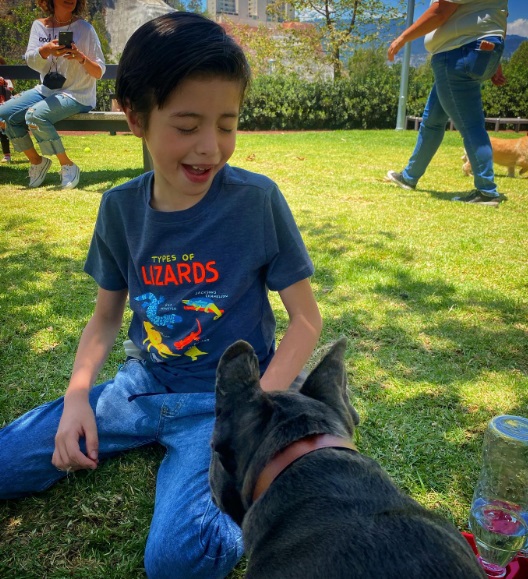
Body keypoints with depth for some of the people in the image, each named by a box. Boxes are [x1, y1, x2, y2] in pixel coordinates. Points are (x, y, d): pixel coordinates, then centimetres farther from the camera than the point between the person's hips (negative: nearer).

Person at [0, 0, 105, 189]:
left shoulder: (84, 28, -6)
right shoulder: (39, 26, 5)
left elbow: (99, 72, -7)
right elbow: (30, 60, -9)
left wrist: (81, 58, -28)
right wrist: (45, 51, -31)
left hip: (77, 95, -5)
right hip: (46, 90, 5)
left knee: (35, 115, -30)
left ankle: (68, 166, -14)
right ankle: (37, 161, 9)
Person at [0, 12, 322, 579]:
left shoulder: (257, 200, -15)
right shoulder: (120, 208, -3)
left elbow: (306, 320, -10)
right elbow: (106, 316, 9)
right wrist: (77, 394, -7)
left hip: (224, 398, -4)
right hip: (143, 385, 5)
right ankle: (161, 441, 15)